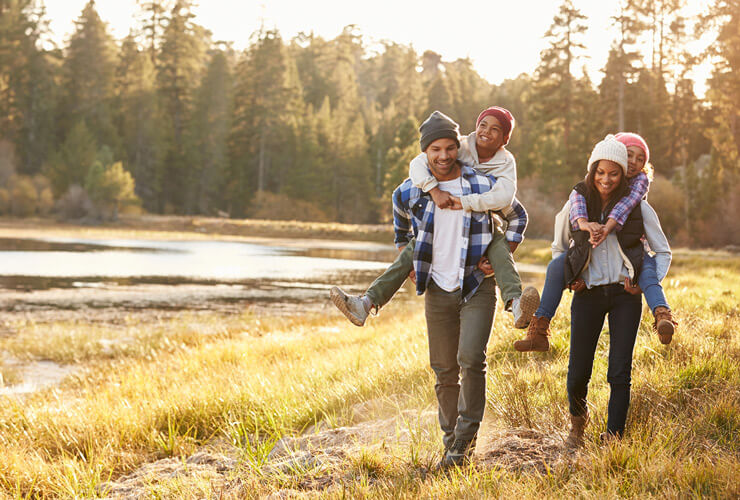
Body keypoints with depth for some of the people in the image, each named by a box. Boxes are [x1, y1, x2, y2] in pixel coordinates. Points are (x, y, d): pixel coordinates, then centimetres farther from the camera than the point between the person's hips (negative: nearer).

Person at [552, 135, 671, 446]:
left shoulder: (637, 207, -2)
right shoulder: (576, 204, 1)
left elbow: (663, 251, 8)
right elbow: (559, 247, 17)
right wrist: (569, 279, 5)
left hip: (625, 295, -1)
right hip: (588, 294, 1)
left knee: (619, 372, -6)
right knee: (578, 371, 2)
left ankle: (613, 438, 4)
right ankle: (577, 418, 34)